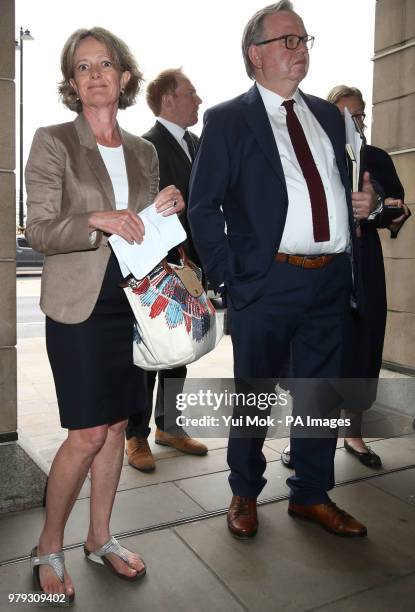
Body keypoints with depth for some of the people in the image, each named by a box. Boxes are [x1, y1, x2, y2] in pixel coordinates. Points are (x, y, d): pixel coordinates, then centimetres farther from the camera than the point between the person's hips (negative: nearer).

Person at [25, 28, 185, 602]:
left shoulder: (144, 151, 12)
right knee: (88, 435, -4)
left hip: (131, 301, 5)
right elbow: (39, 231, -8)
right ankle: (48, 548, 20)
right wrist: (97, 221, -23)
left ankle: (100, 538, 30)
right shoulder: (53, 141, -2)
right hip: (80, 304, -5)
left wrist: (162, 211, -4)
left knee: (115, 426, 11)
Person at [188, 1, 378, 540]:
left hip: (331, 280, 5)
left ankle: (312, 496, 33)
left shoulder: (329, 116, 16)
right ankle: (245, 494, 31)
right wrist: (227, 278, -10)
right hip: (266, 283, -5)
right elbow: (203, 207, -5)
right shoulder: (226, 120, -1)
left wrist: (362, 203, 2)